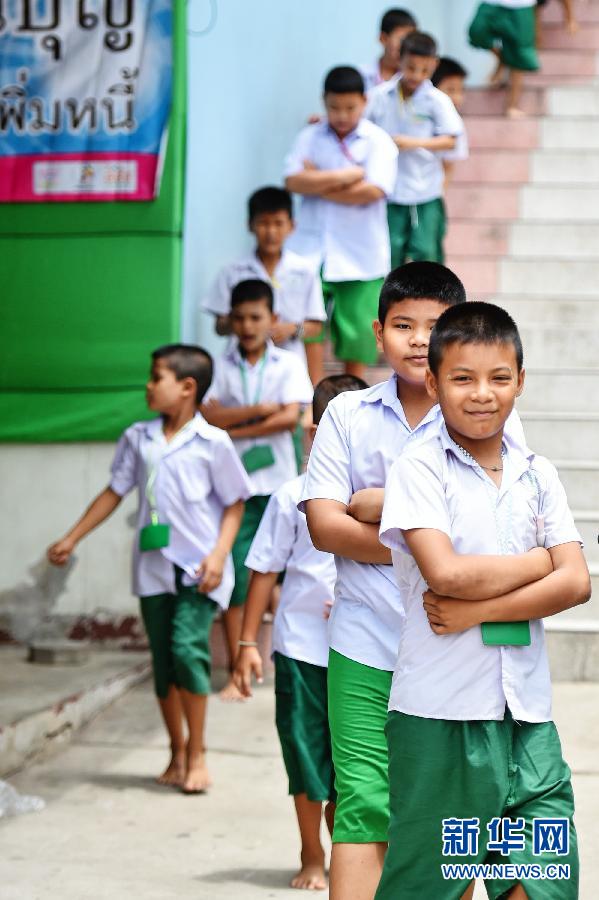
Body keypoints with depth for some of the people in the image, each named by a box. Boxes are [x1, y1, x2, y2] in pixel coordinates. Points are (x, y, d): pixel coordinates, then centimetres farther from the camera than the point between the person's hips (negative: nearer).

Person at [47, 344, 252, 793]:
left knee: (188, 647, -18)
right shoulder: (138, 438, 8)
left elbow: (235, 502, 0)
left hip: (198, 569, -5)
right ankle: (178, 753, 20)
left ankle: (197, 753, -3)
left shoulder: (213, 442, -4)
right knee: (163, 661, 7)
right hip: (154, 567, 5)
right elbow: (115, 492, 15)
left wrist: (219, 553, -12)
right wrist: (71, 539, 15)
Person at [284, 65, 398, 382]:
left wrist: (319, 183, -9)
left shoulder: (378, 142, -2)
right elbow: (294, 181, -8)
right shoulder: (310, 137, 6)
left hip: (359, 255, -1)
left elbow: (372, 190, -15)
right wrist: (345, 176, -13)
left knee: (357, 326, 5)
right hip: (311, 249, 1)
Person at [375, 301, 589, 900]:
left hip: (526, 710, 4)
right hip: (440, 713, -4)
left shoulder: (536, 475, 10)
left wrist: (477, 609, -10)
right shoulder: (418, 469, -3)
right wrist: (539, 561, -3)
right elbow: (444, 573, -17)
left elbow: (576, 583, 1)